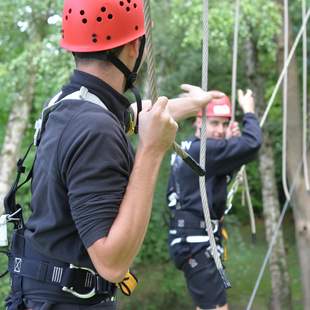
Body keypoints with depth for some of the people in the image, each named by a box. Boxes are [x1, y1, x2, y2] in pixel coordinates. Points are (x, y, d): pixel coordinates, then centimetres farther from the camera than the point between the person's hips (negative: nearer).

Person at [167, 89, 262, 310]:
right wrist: (249, 112, -7)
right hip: (196, 243, -11)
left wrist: (230, 142, 3)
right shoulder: (201, 151, -17)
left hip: (194, 240, 11)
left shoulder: (189, 150, 14)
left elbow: (223, 173, 18)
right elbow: (251, 144, -25)